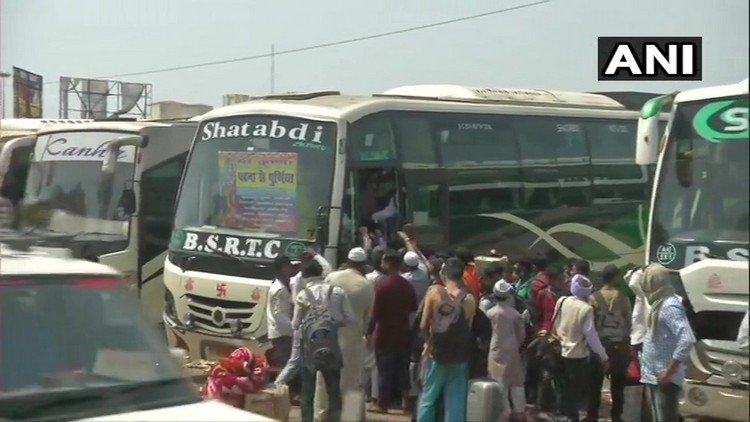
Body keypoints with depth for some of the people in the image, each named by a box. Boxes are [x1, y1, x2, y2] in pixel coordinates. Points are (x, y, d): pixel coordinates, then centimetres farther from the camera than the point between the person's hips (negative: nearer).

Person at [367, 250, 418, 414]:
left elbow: (376, 314, -15)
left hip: (385, 335, -5)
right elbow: (413, 309, 11)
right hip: (403, 334, 5)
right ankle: (406, 399, 16)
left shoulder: (383, 287, -16)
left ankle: (382, 403, 7)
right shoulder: (408, 286, 1)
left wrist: (369, 332, -7)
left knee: (385, 370, 2)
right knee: (402, 368, 15)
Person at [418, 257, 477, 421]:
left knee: (428, 398, 10)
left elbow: (423, 325, -4)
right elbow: (469, 329, -3)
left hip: (437, 355, -1)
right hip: (460, 357, 1)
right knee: (456, 403, 6)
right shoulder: (470, 299, -6)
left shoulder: (435, 291, -9)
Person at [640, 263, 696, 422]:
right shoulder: (660, 303, 10)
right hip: (653, 376, 10)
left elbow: (687, 340, -30)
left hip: (664, 379, -10)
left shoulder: (669, 306, -19)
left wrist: (669, 372, -25)